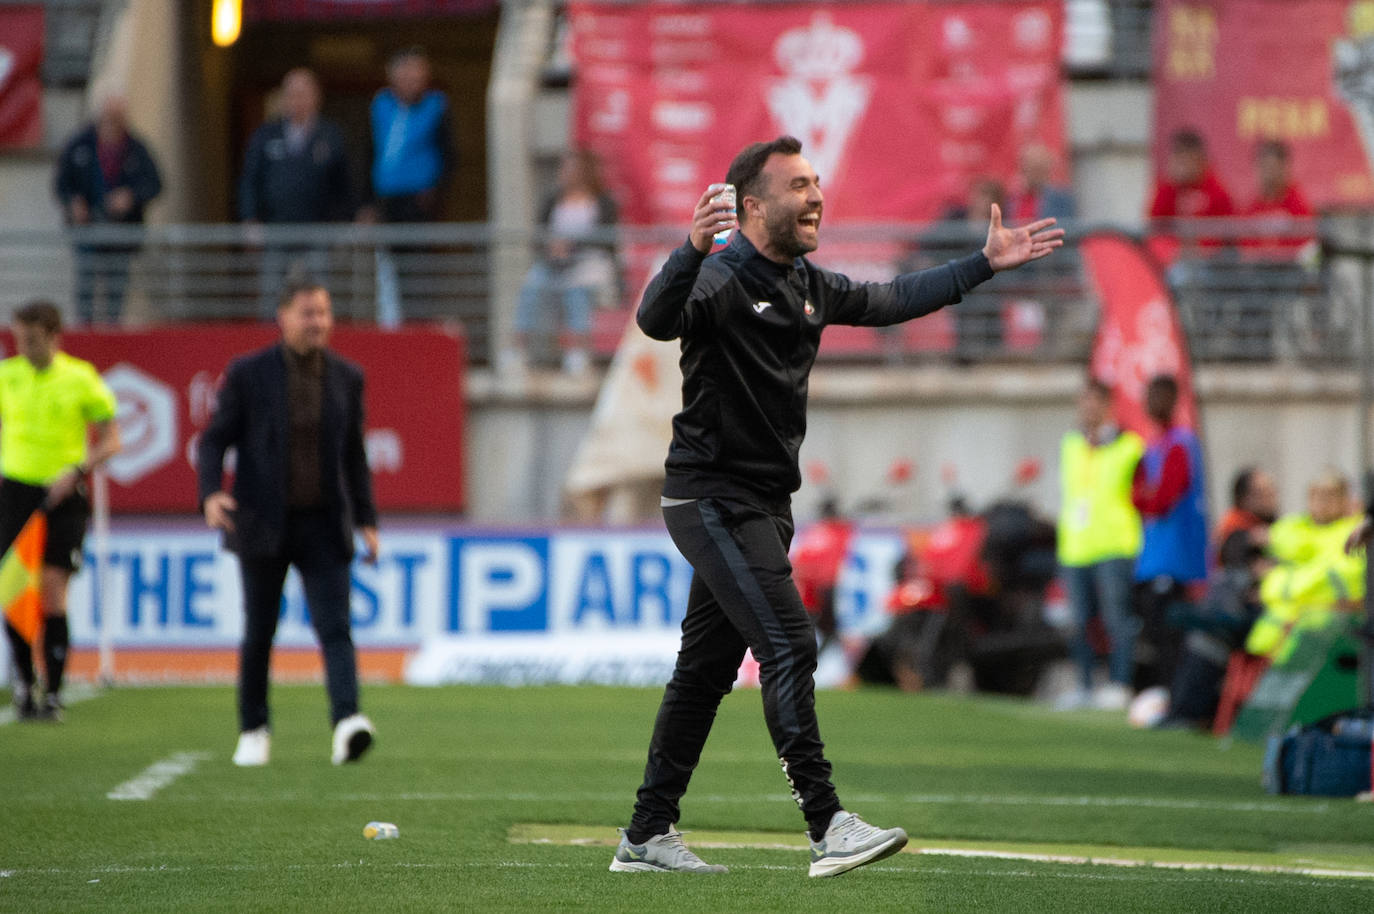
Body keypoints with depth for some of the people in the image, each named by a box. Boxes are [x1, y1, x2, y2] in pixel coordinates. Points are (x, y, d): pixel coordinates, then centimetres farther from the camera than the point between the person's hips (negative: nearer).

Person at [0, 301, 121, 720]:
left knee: (52, 591, -8)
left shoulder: (80, 378, -2)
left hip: (63, 494, -2)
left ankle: (53, 693, -3)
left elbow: (111, 440, 1)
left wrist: (76, 471, -13)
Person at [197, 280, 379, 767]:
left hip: (324, 526, 1)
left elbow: (354, 454, 13)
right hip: (263, 525, -1)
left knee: (335, 627, -14)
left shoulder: (346, 377, 6)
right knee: (258, 634, 8)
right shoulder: (248, 374, -3)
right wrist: (211, 493, -20)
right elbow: (214, 440, -2)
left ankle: (346, 725, -28)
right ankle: (254, 731, 25)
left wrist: (366, 520, 7)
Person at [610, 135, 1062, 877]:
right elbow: (657, 319, -36)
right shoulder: (722, 278, -16)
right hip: (714, 500, -9)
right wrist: (691, 250, -55)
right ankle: (828, 829, -19)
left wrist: (986, 264, 25)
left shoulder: (808, 286, 13)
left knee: (707, 665, 11)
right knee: (787, 645, -16)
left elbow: (891, 301, 27)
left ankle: (647, 836, 16)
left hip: (762, 507, 9)